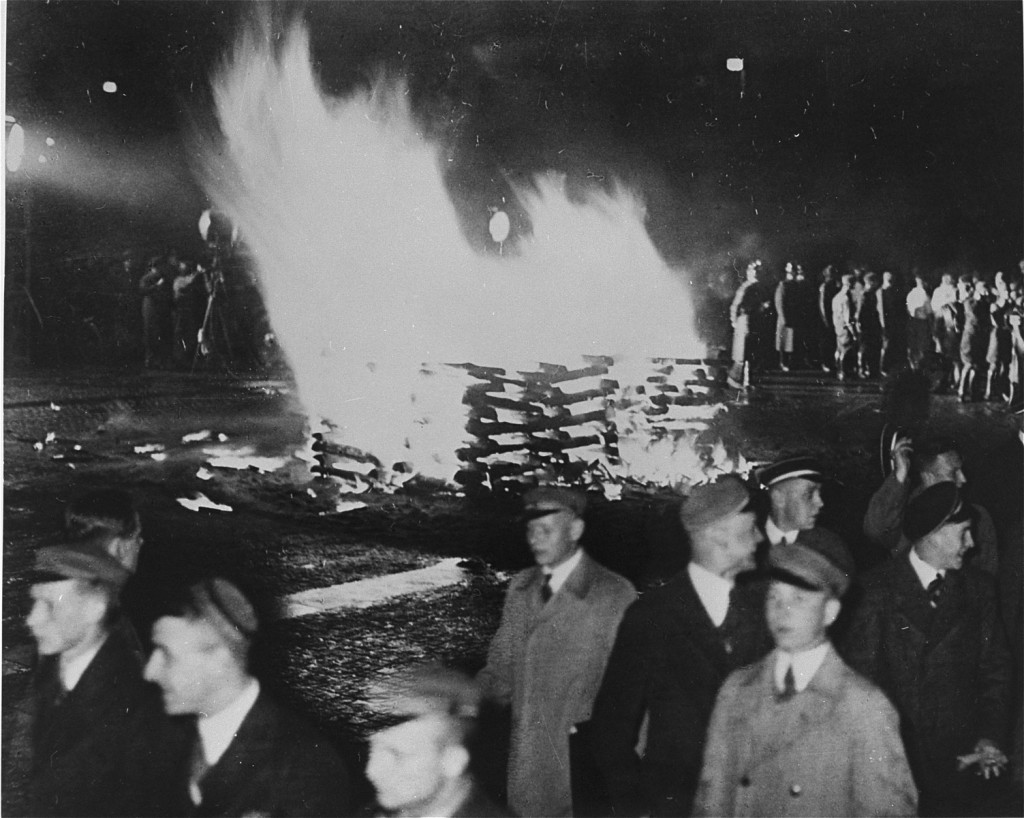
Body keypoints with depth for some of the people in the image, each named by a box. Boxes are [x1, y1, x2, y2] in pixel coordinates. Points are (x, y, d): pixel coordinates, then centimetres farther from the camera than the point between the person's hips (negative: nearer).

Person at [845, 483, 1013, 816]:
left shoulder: (980, 588, 4)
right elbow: (861, 669, -7)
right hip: (894, 755, -3)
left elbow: (995, 669, 4)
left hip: (962, 757, 3)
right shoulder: (880, 586, -7)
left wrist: (990, 738, -8)